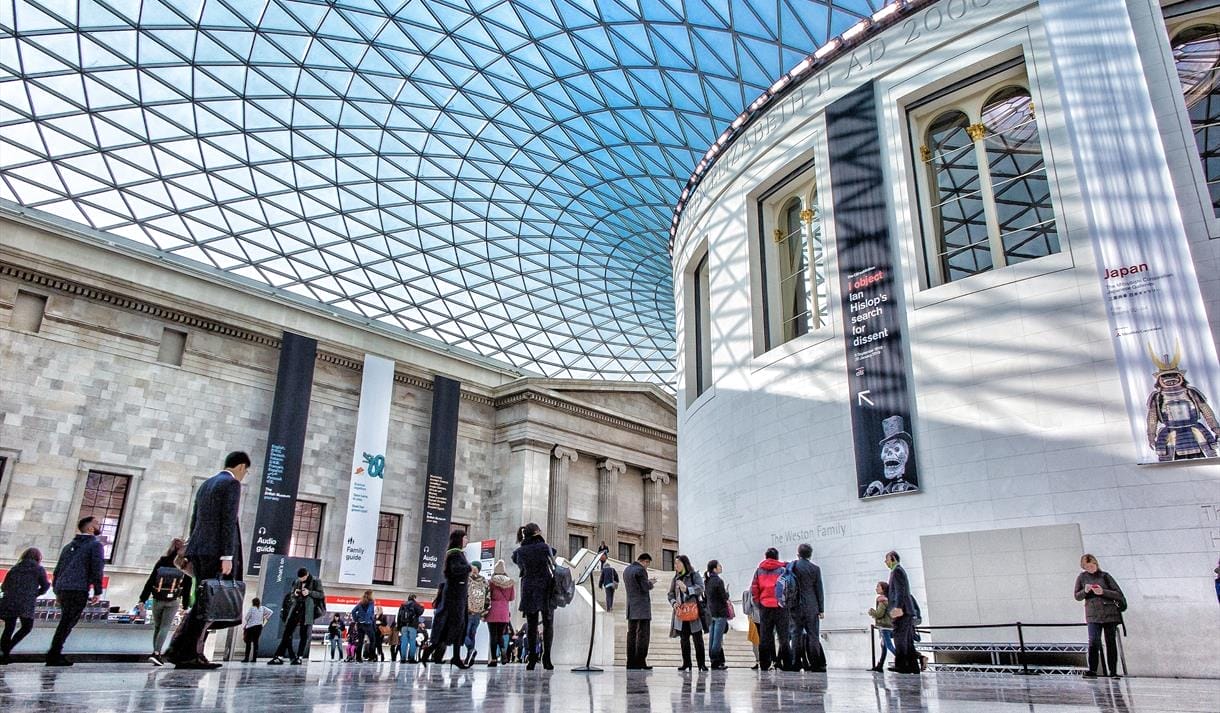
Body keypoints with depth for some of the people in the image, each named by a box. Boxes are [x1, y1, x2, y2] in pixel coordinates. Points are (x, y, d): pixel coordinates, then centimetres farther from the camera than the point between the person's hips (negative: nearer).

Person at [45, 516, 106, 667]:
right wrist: (98, 592, -8)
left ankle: (55, 654, 9)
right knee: (67, 623, -7)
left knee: (65, 622, 13)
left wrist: (57, 591, 24)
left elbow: (58, 569, 22)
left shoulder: (69, 546, 23)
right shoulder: (95, 545, 1)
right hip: (79, 589, -7)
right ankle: (54, 656, -10)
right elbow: (97, 568, -9)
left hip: (62, 588, 7)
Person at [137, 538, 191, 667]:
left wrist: (143, 599, 4)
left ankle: (156, 654, 17)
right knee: (165, 627, 0)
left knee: (157, 627, 14)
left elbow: (150, 580, 0)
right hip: (172, 602, -2)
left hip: (157, 600, 2)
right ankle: (156, 653, -15)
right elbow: (187, 588, -1)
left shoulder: (162, 561, 2)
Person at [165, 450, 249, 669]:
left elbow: (194, 522, 21)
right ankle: (181, 652, -8)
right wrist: (227, 556, -17)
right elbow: (228, 522, -14)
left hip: (198, 549, 9)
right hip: (216, 551, -9)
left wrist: (193, 555, 22)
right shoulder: (232, 484, -5)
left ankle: (194, 655, 5)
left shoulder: (206, 484, 21)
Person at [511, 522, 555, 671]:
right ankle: (546, 658, 1)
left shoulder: (519, 551, 1)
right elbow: (553, 565, 5)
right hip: (546, 590, -2)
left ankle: (532, 659, 3)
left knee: (531, 625, 8)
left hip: (528, 591, 2)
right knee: (548, 624, 7)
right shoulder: (545, 547, -6)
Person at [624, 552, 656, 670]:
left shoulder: (626, 570, 15)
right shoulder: (640, 570, -13)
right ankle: (640, 662, -7)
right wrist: (651, 583, 5)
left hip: (631, 608, 8)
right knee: (643, 634, -4)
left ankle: (631, 662, 8)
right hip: (642, 607, -8)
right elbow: (645, 588, -16)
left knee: (631, 633, 8)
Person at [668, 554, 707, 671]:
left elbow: (700, 588, -14)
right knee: (684, 639, 6)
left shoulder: (694, 575, -1)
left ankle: (701, 663, 6)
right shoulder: (675, 578, 14)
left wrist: (687, 589, -26)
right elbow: (671, 594, 15)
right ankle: (686, 663, 13)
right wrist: (674, 602, -6)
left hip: (693, 611, -4)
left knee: (698, 639, 0)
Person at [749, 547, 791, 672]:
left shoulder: (759, 570, 8)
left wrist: (758, 604, 9)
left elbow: (753, 589, 3)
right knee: (783, 636, 3)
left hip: (764, 606, 2)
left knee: (764, 637, 6)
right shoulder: (782, 569, 0)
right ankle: (786, 664, 0)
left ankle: (764, 665, 5)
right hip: (780, 606, -2)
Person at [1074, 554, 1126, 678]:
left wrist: (1103, 592, -16)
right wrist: (1085, 591, -10)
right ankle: (1092, 671, -11)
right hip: (1093, 615, 0)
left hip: (1110, 614, 0)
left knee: (1111, 643, 4)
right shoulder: (1082, 577, 7)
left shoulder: (1105, 576, 3)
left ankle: (1113, 672, 11)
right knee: (1093, 642, -13)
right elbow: (1077, 597, 10)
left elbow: (1119, 594, -1)